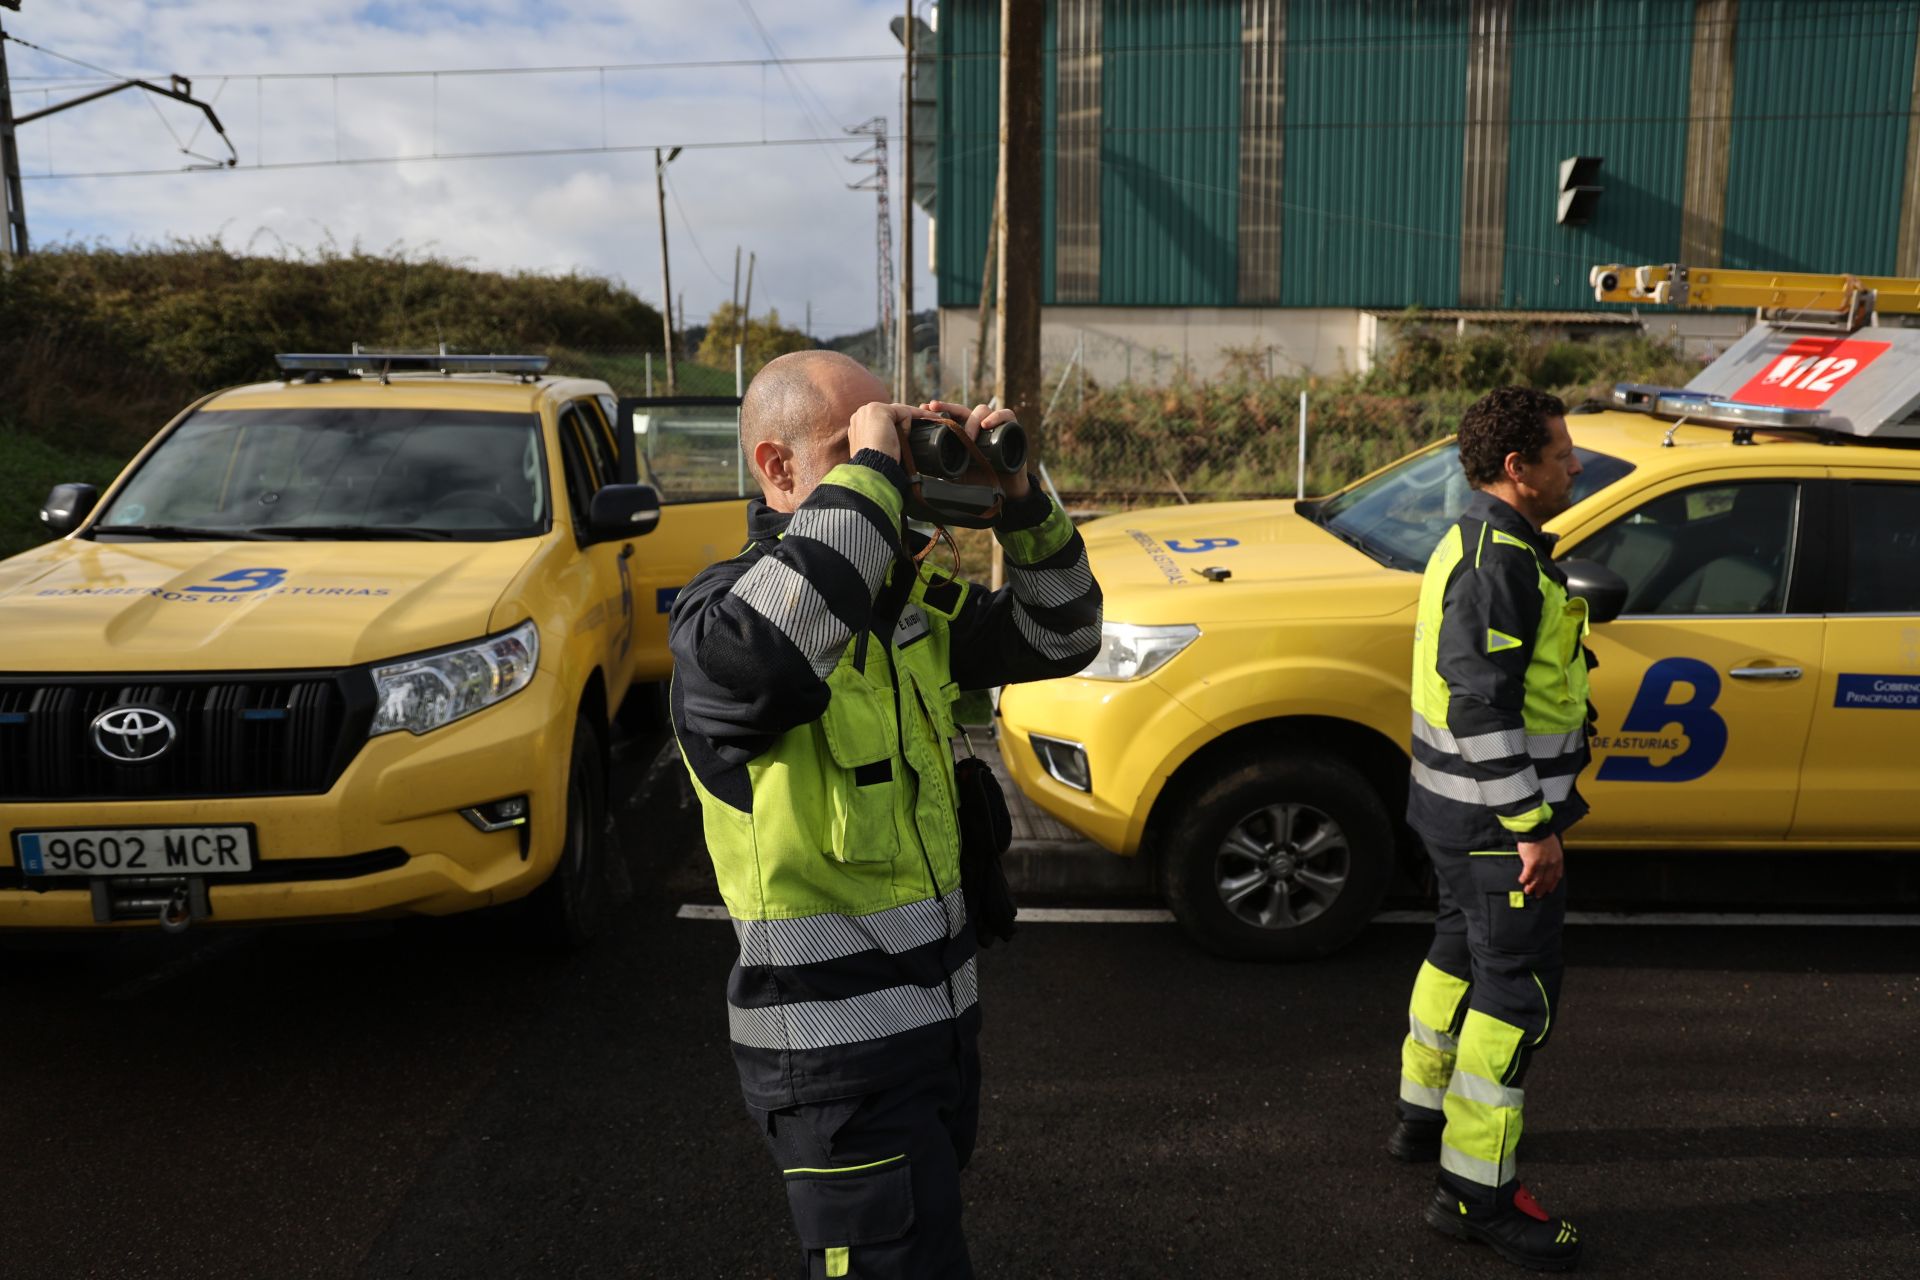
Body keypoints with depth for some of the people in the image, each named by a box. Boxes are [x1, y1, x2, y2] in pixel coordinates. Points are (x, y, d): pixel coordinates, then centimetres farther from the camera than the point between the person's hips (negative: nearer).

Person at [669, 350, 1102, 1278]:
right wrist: (866, 473, -32)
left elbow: (1058, 637, 10)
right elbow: (756, 658, -41)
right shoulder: (722, 610, -17)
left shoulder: (913, 598, 6)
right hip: (835, 1054, -8)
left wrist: (1015, 500, -5)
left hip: (941, 1017, 8)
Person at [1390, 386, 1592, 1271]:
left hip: (1459, 812, 11)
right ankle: (1476, 1190, 7)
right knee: (1517, 993, -2)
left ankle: (1424, 1114, 39)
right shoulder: (1500, 565, -22)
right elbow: (1482, 709, -27)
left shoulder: (1474, 542, 11)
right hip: (1497, 819, -11)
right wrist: (1533, 827, -24)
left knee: (1462, 951, 23)